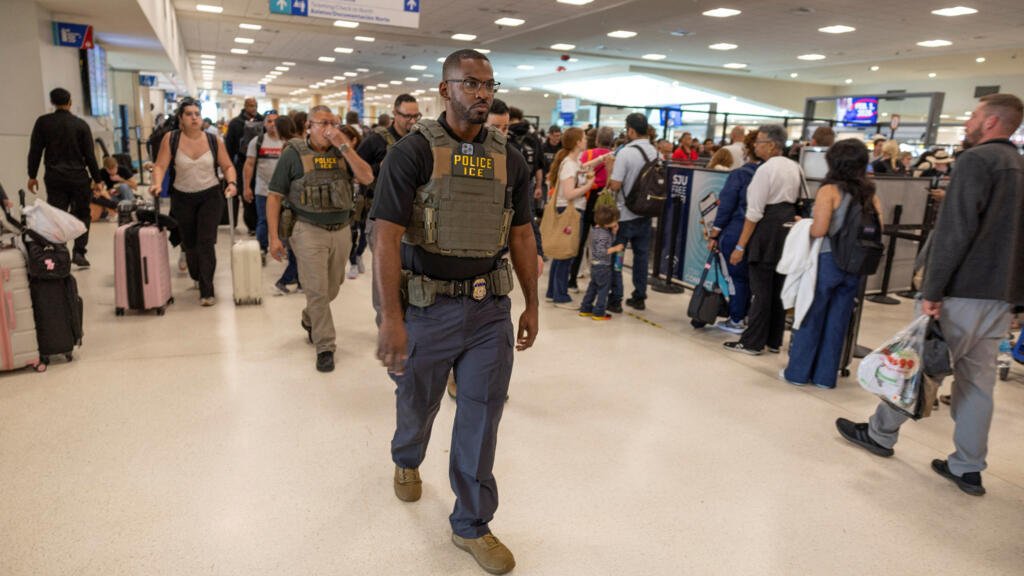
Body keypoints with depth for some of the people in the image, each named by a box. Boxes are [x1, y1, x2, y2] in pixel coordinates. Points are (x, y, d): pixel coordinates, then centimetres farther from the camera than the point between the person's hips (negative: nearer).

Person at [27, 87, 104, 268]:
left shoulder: (43, 122, 3)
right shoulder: (81, 124, -1)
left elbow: (35, 150, 2)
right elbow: (90, 154, -1)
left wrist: (32, 176, 10)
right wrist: (97, 179, 5)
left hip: (54, 178, 1)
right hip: (79, 177, -1)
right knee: (82, 215, 10)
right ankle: (79, 252, 0)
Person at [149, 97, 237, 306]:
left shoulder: (214, 140, -3)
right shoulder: (171, 139, -5)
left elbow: (228, 166, 1)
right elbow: (160, 165, -8)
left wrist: (232, 182, -16)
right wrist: (157, 183, -25)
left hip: (210, 196, -1)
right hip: (182, 198, 2)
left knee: (206, 242, -10)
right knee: (189, 244, 13)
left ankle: (207, 291, -6)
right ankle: (198, 278, 38)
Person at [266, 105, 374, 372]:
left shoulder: (342, 152, 6)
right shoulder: (293, 153, -3)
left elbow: (367, 178, -9)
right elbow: (274, 196, -3)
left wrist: (345, 146, -14)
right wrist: (274, 237, -9)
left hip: (341, 230, 4)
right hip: (309, 231, -4)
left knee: (332, 288, 17)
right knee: (317, 291, -3)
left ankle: (309, 320, 45)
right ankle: (325, 346, 10)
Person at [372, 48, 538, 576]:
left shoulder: (510, 159, 4)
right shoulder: (413, 151, -10)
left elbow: (521, 236, 10)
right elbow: (386, 236, -15)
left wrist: (531, 305, 9)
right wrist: (391, 317, -21)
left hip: (491, 308, 3)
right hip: (428, 306, -2)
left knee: (481, 418, 7)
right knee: (417, 403, 19)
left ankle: (472, 524, 26)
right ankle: (407, 462, 54)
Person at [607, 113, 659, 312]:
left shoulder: (625, 152, -17)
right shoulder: (655, 152, 2)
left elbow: (615, 185, -19)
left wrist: (609, 169, -2)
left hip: (625, 214, -6)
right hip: (645, 213, 6)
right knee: (641, 255, 14)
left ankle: (615, 300, 6)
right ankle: (639, 297, 21)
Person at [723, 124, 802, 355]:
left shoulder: (765, 169, -13)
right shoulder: (795, 167, 13)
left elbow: (755, 212, -16)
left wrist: (740, 246, -14)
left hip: (767, 230, -8)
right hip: (789, 227, 8)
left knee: (761, 288, -3)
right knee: (779, 288, 13)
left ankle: (752, 343, 5)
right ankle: (774, 341, 21)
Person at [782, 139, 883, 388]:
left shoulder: (829, 190, -11)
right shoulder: (870, 194, 4)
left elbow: (819, 230, -19)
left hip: (826, 261, -5)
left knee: (810, 318, 7)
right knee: (837, 322, 12)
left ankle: (798, 372, 16)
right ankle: (825, 376, 21)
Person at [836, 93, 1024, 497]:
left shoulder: (977, 160, -11)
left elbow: (954, 231, -20)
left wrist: (932, 290, -19)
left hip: (964, 289, -8)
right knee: (979, 378, 10)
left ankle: (881, 434, 20)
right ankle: (968, 468, 16)